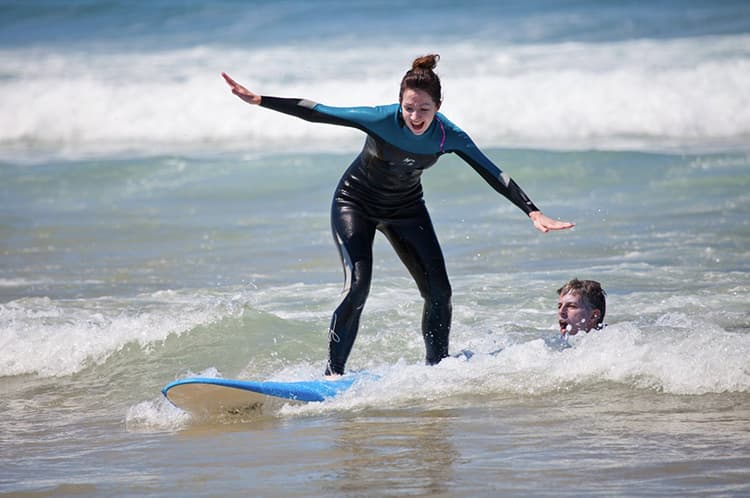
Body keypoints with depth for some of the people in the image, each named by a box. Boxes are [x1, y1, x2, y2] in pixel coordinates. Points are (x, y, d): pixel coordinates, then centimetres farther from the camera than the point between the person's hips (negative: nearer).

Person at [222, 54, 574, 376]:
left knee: (439, 291, -4)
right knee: (357, 286, -21)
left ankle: (436, 367, 15)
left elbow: (493, 175, -20)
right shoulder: (381, 120, -31)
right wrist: (257, 100, -31)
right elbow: (316, 113, -28)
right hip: (356, 204, -3)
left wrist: (533, 213, -28)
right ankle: (333, 372, -12)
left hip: (406, 209, 3)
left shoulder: (448, 136, -23)